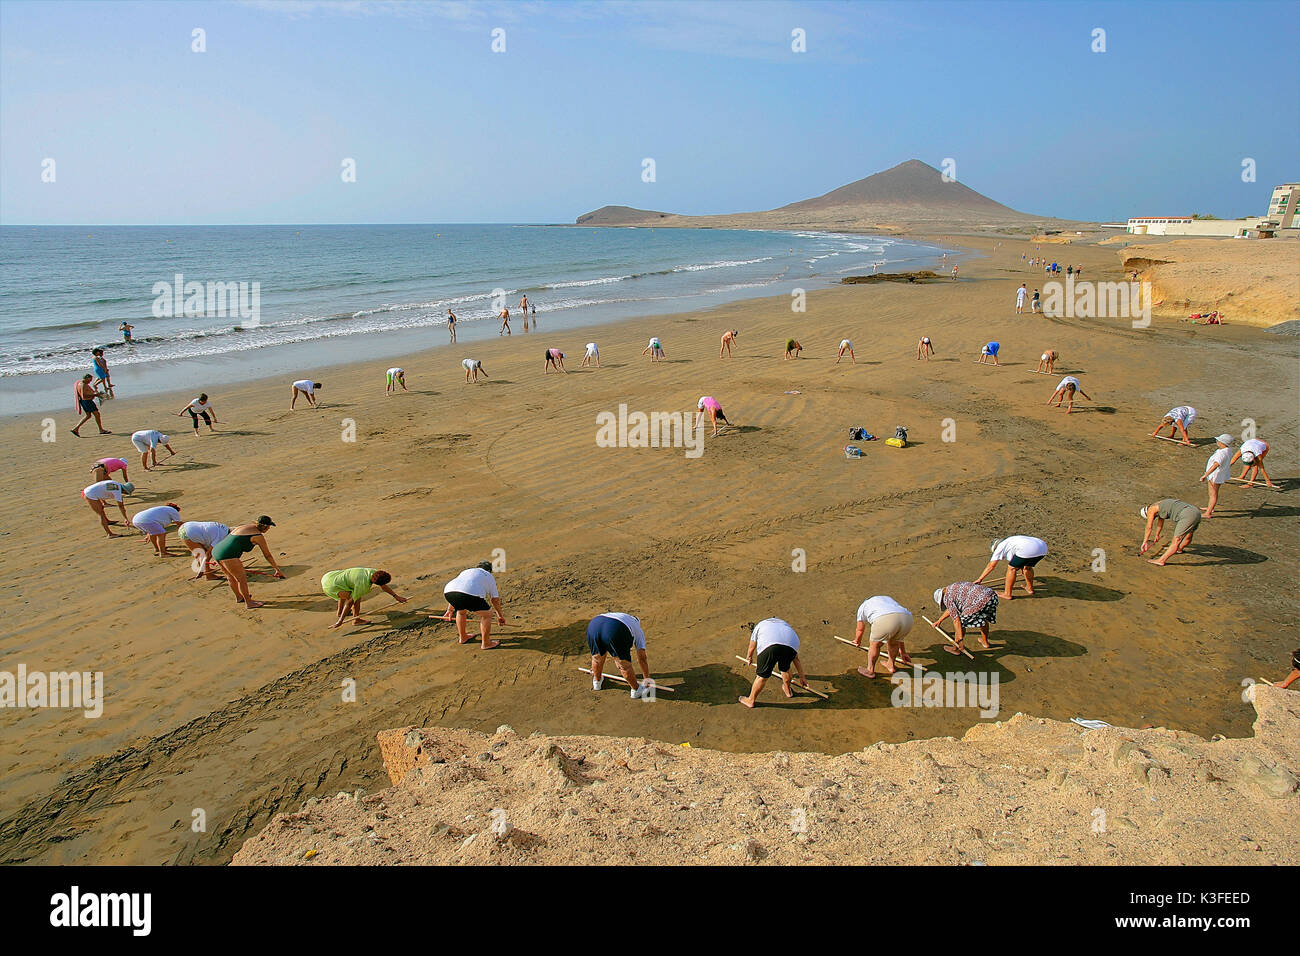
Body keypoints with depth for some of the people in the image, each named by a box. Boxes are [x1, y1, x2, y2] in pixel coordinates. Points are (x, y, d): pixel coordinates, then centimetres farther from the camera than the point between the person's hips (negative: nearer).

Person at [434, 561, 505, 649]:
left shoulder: (466, 571, 41)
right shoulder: (489, 576, 30)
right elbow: (495, 599, 33)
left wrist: (449, 610, 53)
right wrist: (500, 615, 46)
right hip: (470, 594, -5)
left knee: (461, 611, 34)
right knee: (486, 614, 14)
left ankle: (462, 637, 45)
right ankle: (486, 643, 18)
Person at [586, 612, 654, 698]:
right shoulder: (638, 631, 33)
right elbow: (642, 658, 28)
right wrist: (647, 679, 39)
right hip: (616, 631, -4)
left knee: (597, 657, 29)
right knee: (624, 664, 15)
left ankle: (597, 681, 50)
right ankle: (636, 690, 32)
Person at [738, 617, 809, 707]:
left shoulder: (759, 625, 37)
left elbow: (751, 649, 42)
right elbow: (796, 658, 41)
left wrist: (749, 658, 63)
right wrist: (802, 677, 45)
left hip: (769, 645, -3)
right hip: (791, 645, 3)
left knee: (762, 676, 12)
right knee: (785, 669, 31)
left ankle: (751, 701, 27)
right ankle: (788, 691, 51)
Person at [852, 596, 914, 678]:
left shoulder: (863, 606, 33)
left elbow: (860, 630, 44)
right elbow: (898, 636, 49)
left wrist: (857, 640, 65)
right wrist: (903, 652, 57)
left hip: (885, 621, -5)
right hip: (907, 619, 5)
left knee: (875, 644, 21)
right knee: (893, 641, 32)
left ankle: (870, 670, 32)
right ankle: (890, 665, 46)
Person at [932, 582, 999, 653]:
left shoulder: (947, 597, 3)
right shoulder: (953, 587, 29)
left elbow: (956, 620, -4)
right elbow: (951, 609, 44)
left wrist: (960, 640, -3)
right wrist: (939, 621, 54)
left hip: (981, 601, -9)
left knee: (961, 622, 7)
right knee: (982, 619, 34)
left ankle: (956, 648, 16)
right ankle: (985, 642, 49)